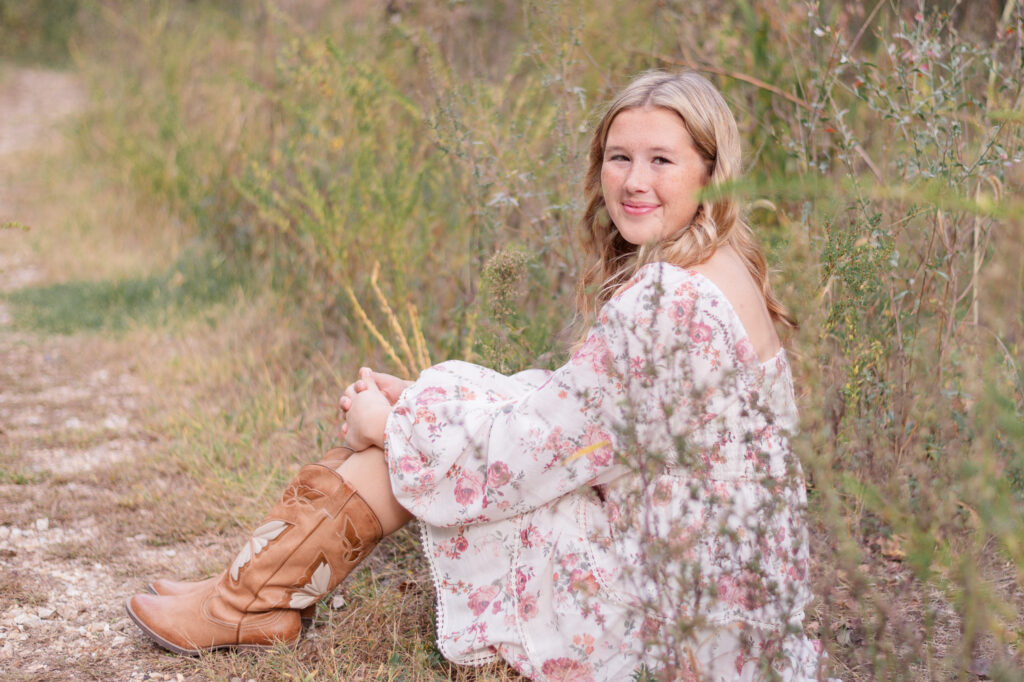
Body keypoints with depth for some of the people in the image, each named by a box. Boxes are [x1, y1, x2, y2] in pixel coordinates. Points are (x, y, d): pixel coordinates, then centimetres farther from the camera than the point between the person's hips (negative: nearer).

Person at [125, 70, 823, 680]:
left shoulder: (667, 300, -25)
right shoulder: (715, 268, 7)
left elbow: (543, 447, -20)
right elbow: (571, 407, 12)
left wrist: (395, 424, -5)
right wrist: (414, 399, 7)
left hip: (680, 608, -9)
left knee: (419, 436, -3)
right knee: (438, 407, 8)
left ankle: (246, 606, 14)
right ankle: (248, 598, 16)